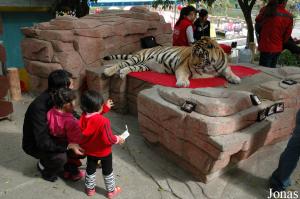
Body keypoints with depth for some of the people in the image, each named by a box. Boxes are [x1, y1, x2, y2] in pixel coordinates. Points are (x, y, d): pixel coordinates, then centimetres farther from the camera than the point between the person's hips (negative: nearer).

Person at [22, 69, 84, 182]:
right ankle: (43, 166, 2)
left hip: (52, 136, 7)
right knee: (60, 157, -30)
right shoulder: (39, 107, -36)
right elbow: (43, 143, -38)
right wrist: (69, 146, -41)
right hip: (35, 144, -6)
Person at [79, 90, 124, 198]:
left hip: (89, 151, 5)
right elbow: (108, 139, -28)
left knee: (90, 169, 25)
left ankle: (90, 189, 44)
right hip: (104, 152, -4)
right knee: (107, 171, 17)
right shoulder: (103, 121, -35)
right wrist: (118, 139, -10)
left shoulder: (83, 117, -16)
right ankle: (111, 191, 35)